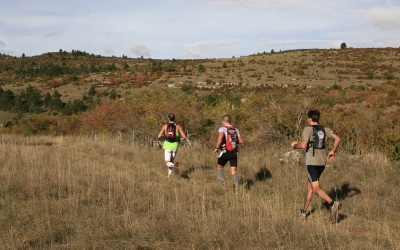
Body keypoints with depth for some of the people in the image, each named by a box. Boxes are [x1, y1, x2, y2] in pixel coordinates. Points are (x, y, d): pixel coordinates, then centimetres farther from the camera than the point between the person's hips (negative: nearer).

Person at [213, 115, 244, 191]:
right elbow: (241, 141, 7)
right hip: (234, 153, 4)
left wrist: (216, 148, -17)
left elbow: (220, 137, -26)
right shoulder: (235, 130, 9)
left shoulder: (222, 129, -6)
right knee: (233, 171, 3)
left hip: (225, 152, -4)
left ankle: (223, 183, 5)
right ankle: (236, 187, -15)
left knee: (219, 167, 19)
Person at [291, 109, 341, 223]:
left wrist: (294, 145, 0)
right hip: (322, 162, 7)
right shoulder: (325, 129, 8)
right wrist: (333, 151, 13)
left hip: (312, 162, -7)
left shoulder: (307, 129, -9)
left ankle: (333, 204, -33)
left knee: (316, 189, -11)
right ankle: (304, 211, 29)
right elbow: (337, 138, 0)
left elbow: (303, 145, -20)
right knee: (310, 186, 20)